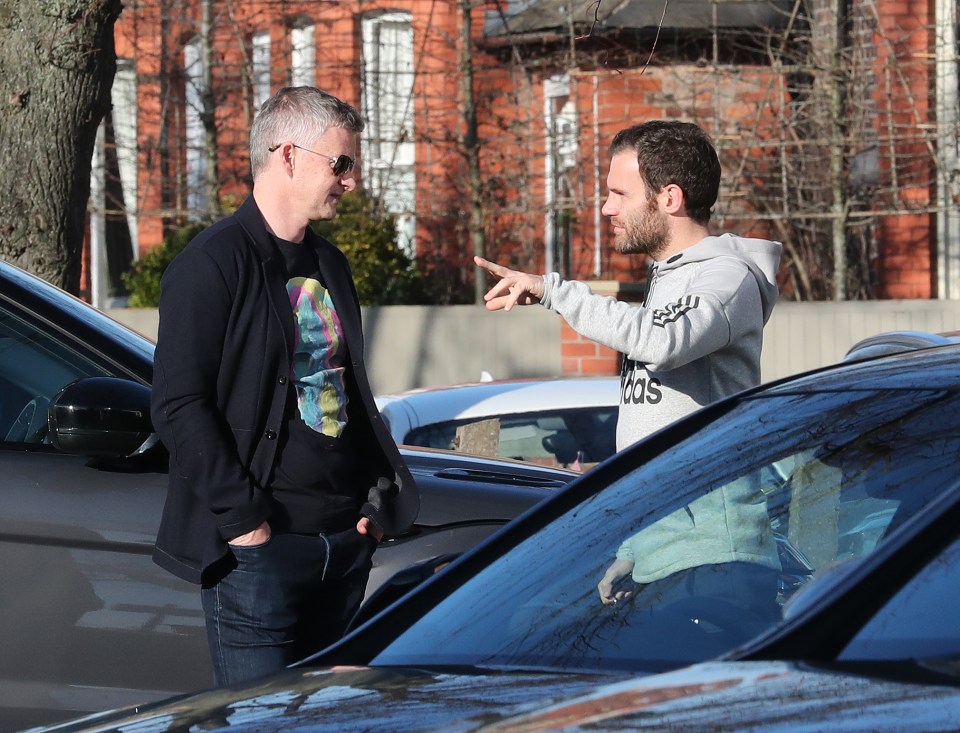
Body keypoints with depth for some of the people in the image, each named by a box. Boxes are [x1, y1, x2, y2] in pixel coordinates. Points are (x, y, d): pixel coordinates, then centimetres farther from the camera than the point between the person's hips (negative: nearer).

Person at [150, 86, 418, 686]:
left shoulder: (329, 265, 17)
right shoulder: (214, 263, -9)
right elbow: (179, 405, -14)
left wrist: (378, 499, 11)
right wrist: (243, 518, -18)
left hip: (346, 540, 8)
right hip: (262, 547, -8)